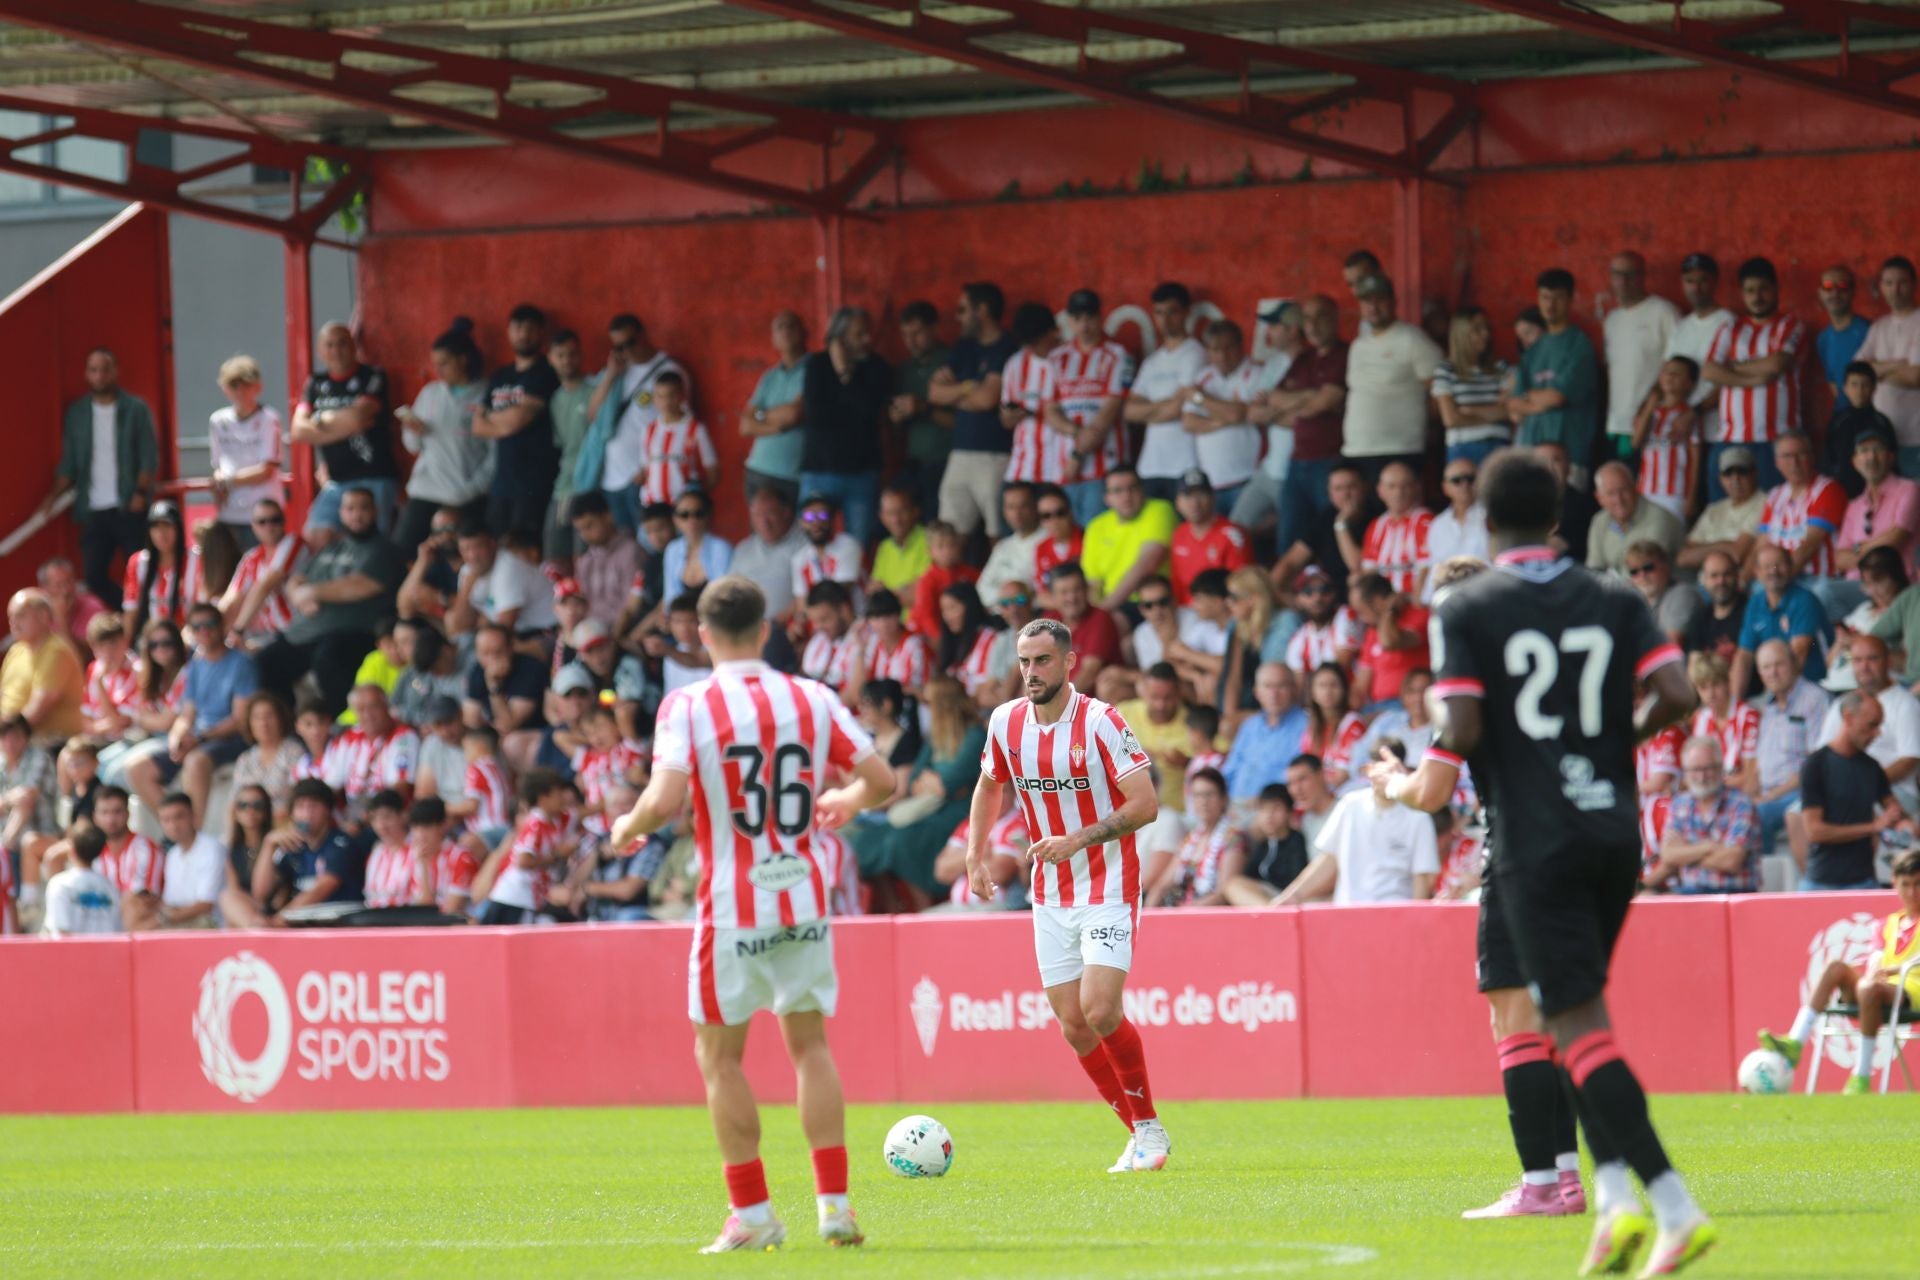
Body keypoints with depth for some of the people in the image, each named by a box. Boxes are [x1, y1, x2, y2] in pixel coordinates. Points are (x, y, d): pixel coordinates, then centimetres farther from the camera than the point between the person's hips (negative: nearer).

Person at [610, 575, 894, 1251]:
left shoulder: (687, 707, -9)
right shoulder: (813, 699, 1)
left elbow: (664, 802, -20)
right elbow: (881, 780, 2)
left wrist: (627, 829, 1)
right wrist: (843, 802, 24)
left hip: (732, 909, -4)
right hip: (804, 902, 4)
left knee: (720, 1055, 8)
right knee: (810, 1045, 14)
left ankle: (753, 1213, 5)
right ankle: (834, 1203, 6)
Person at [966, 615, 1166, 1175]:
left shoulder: (1100, 722, -15)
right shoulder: (1005, 722, 1)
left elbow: (1146, 804, -17)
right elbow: (989, 787, 21)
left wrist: (1078, 839, -24)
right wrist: (974, 857, 12)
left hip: (1108, 890, -6)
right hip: (1050, 895, 6)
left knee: (1100, 1012, -18)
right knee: (1073, 1026, 2)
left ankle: (1150, 1125, 0)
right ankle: (1139, 1133, 16)